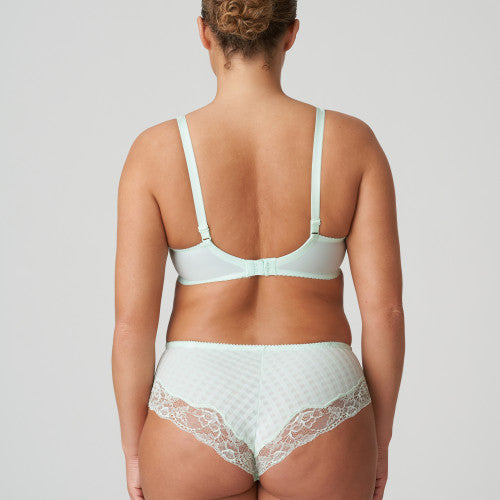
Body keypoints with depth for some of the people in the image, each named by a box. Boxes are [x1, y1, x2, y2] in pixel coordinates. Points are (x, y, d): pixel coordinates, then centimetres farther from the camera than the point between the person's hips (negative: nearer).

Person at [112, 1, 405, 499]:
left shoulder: (156, 151, -7)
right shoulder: (353, 142, -5)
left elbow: (132, 321, -8)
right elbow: (385, 309, -6)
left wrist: (135, 451, 5)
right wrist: (379, 439, 7)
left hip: (197, 414, 0)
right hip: (315, 414, 1)